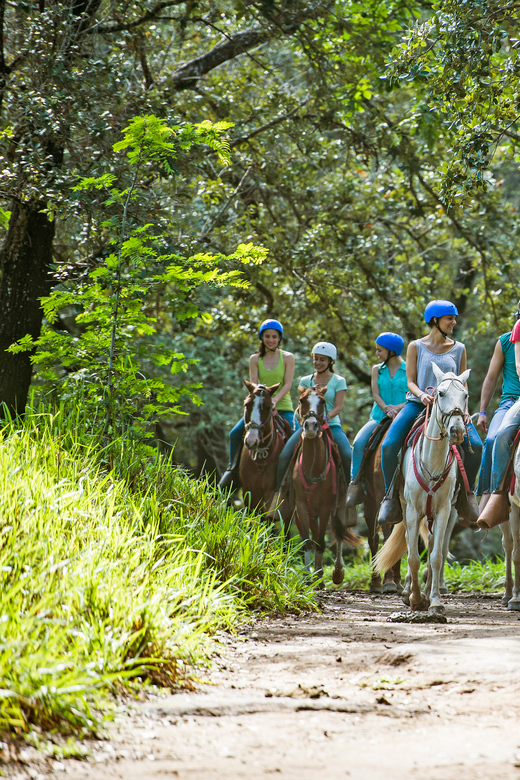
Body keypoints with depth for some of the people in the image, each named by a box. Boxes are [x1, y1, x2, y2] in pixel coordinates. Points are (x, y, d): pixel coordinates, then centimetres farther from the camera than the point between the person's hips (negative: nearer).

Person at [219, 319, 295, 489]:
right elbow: (253, 385, 0)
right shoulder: (255, 359, 7)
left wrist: (274, 400, -23)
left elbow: (288, 384, -7)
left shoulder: (288, 358, 1)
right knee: (235, 433, -14)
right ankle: (233, 469, 1)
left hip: (283, 407, -2)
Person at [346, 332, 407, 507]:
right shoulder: (377, 369, 14)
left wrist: (397, 407, -20)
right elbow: (376, 395, 2)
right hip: (379, 417, 3)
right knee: (358, 443, -23)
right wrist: (386, 409, -17)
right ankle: (356, 484, -17)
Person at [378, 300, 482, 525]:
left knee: (475, 445, -24)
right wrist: (422, 394, -20)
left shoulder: (459, 349, 10)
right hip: (418, 404, -1)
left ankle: (467, 492, -4)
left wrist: (464, 409, -6)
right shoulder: (416, 347, 6)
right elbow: (411, 382, 2)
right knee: (389, 445, -24)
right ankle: (391, 495, -8)